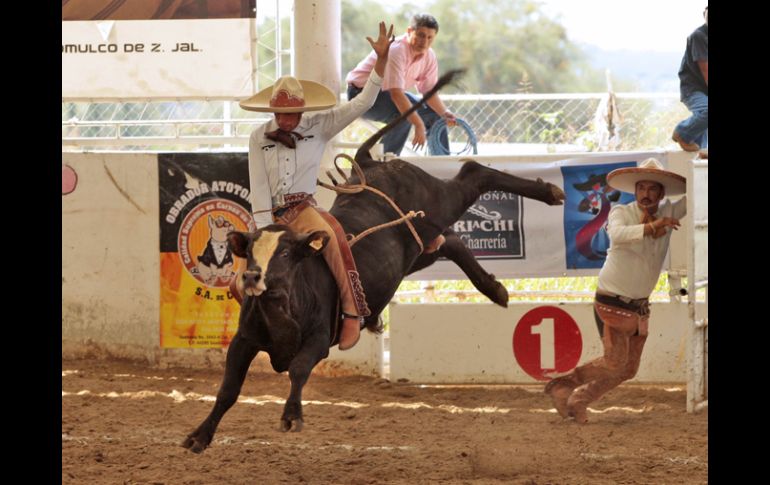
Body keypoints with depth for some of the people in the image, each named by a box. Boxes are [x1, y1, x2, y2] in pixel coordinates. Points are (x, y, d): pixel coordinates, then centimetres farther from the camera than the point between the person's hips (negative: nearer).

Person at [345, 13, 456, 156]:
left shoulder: (429, 56, -5)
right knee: (403, 115, -34)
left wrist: (444, 112, -24)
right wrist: (419, 125, -46)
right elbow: (396, 94, -40)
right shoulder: (396, 51, -32)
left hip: (387, 93, 9)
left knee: (435, 113, 7)